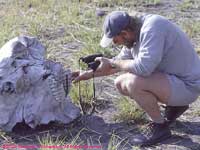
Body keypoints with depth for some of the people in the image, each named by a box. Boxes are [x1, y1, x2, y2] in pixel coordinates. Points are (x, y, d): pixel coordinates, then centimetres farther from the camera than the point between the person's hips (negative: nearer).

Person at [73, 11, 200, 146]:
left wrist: (112, 62, -19)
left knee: (133, 82, -28)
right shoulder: (135, 34, 2)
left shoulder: (152, 28, -26)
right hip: (169, 77, 10)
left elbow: (143, 68, -35)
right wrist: (89, 74, 16)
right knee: (120, 83, 8)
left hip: (187, 85, -9)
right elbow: (121, 62, 15)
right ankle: (173, 106, 14)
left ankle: (160, 127, -6)